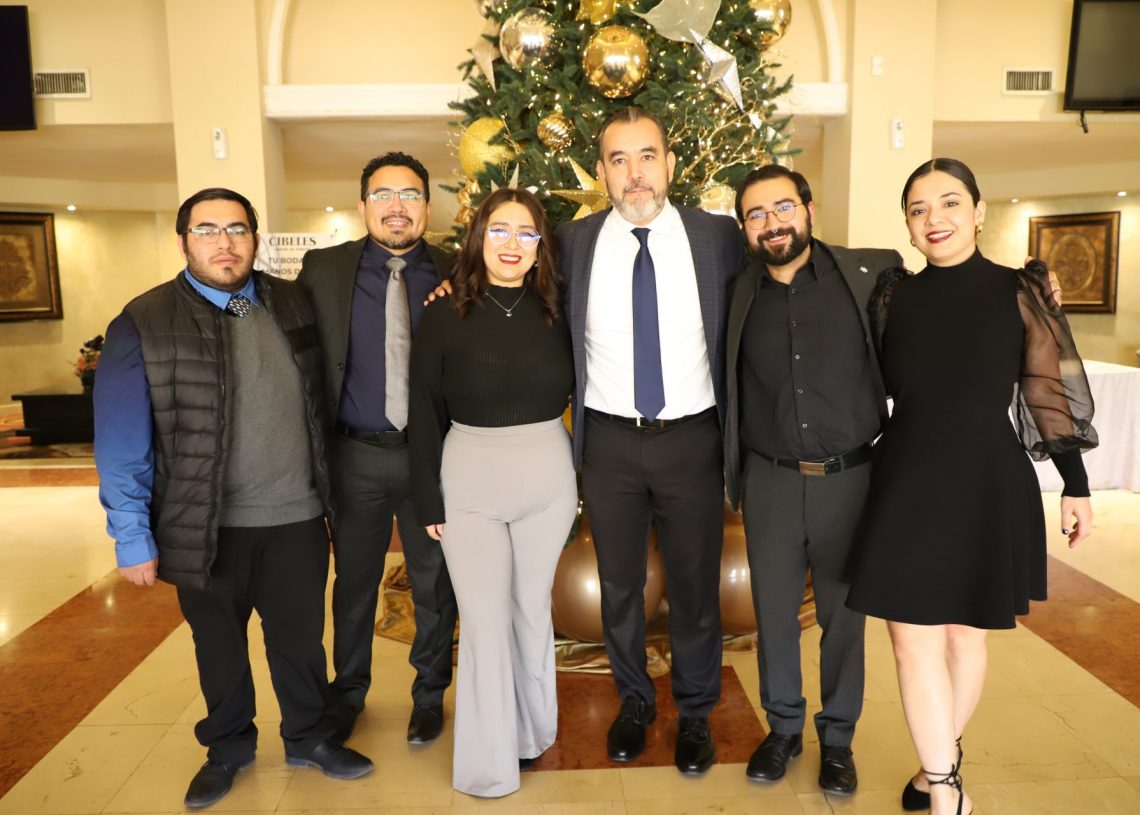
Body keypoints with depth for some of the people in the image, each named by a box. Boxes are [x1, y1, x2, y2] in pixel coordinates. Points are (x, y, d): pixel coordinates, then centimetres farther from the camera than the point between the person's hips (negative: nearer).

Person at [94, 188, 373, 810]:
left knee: (300, 639, 16)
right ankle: (227, 748, 40)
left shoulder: (295, 307, 1)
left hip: (296, 518, 2)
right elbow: (122, 444, -7)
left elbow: (319, 403, 11)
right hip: (205, 529, -1)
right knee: (219, 647, 18)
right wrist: (133, 538, -8)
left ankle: (309, 737, 38)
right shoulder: (143, 324, -8)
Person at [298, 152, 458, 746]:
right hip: (356, 456, 1)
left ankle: (429, 695, 35)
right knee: (354, 582, 17)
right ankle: (347, 693, 40)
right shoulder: (323, 269, 0)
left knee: (434, 584, 13)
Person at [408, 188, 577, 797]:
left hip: (547, 476, 2)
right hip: (469, 479, -1)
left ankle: (533, 729, 38)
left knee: (532, 608, 16)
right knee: (483, 620, 5)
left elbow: (583, 397, 10)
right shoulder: (444, 315, -4)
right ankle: (489, 763, 22)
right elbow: (425, 415, -2)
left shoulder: (556, 312, 1)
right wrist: (428, 499, -3)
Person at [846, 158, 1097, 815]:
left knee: (965, 633, 12)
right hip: (907, 482, 2)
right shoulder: (895, 295, 3)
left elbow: (1052, 392, 1)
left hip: (986, 484, -1)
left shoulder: (1019, 290, -2)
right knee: (913, 638, 1)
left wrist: (1076, 484, 3)